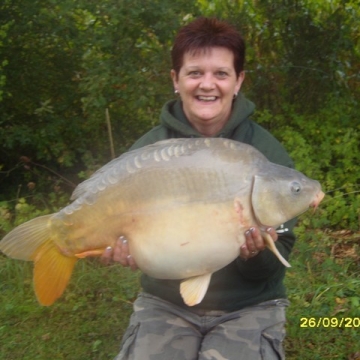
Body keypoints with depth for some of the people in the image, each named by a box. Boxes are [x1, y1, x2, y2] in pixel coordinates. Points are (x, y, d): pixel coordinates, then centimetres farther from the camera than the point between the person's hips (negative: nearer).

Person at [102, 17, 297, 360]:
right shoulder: (147, 151, -6)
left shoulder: (267, 153, -9)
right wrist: (123, 247, -24)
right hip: (166, 303, 1)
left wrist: (256, 255, -31)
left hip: (249, 306, -1)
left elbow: (276, 264, -9)